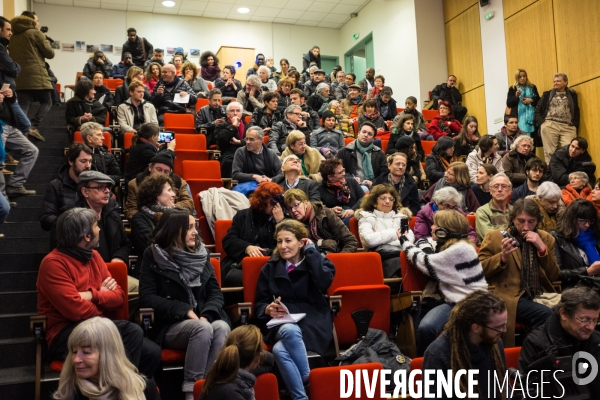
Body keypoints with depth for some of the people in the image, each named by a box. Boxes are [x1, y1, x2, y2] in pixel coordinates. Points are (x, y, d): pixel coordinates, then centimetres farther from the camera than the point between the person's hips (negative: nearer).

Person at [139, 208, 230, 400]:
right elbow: (147, 297, -9)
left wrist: (207, 315, -14)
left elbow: (215, 292, 7)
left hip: (201, 319, 4)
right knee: (203, 329, -33)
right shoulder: (153, 256, -2)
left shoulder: (201, 253, 10)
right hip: (169, 326, -3)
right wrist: (186, 311, -17)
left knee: (222, 327, -30)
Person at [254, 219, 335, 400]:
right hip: (280, 326, 3)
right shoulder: (270, 268, 11)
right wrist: (268, 309, -13)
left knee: (280, 349, -34)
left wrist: (311, 250, -7)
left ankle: (307, 381, -12)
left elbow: (324, 282, -18)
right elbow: (259, 305, 11)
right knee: (286, 337, -35)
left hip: (312, 324, -3)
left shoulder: (317, 262, 5)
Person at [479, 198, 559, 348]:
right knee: (547, 315, -28)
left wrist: (542, 248, -5)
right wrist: (502, 257, -15)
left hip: (541, 295, 4)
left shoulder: (546, 238, 15)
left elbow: (554, 277, 9)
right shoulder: (494, 236, 5)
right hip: (512, 296, -4)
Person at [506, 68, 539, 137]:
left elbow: (538, 100, 14)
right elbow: (508, 104, 0)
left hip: (531, 116, 3)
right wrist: (516, 96, -14)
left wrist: (531, 100, -5)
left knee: (532, 135, -6)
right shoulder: (512, 89, 7)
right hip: (519, 117, -2)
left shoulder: (532, 87, 15)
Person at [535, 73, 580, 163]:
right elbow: (538, 110, 14)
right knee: (550, 152, -5)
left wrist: (575, 125, 0)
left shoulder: (572, 95, 18)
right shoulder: (547, 94, 17)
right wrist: (541, 122, -1)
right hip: (549, 125, 0)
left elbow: (576, 112, 14)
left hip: (568, 127, 0)